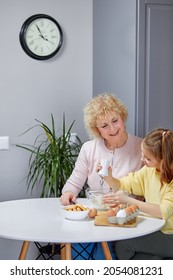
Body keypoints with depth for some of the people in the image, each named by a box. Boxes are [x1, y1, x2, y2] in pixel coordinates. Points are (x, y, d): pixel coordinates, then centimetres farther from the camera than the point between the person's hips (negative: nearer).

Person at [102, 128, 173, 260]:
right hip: (153, 231, 7)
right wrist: (108, 177, -11)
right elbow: (123, 184, 11)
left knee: (122, 245, -16)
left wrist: (128, 200, -29)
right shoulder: (149, 170, 3)